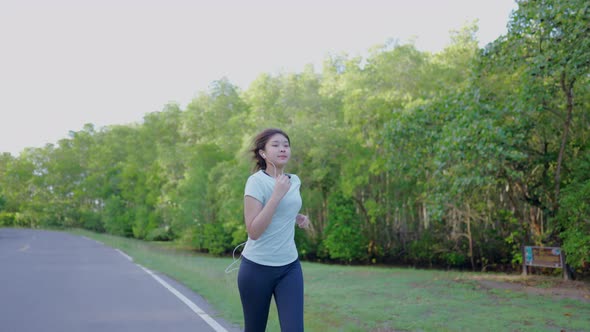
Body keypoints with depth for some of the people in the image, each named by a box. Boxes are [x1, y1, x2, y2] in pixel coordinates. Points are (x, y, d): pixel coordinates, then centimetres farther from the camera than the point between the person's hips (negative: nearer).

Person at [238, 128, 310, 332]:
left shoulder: (294, 181, 6)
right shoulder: (256, 181, -14)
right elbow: (253, 231, -22)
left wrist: (297, 218, 5)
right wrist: (277, 194, -26)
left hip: (289, 267, 5)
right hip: (257, 267, -5)